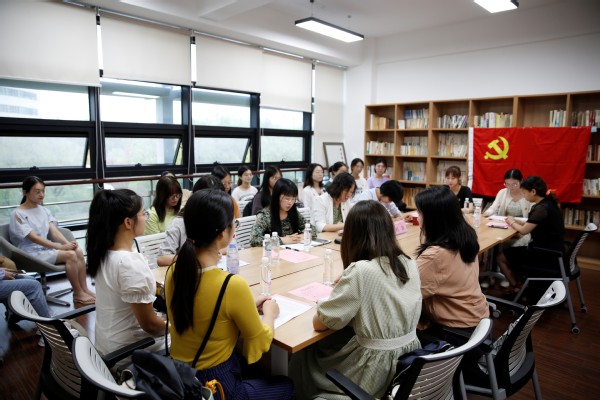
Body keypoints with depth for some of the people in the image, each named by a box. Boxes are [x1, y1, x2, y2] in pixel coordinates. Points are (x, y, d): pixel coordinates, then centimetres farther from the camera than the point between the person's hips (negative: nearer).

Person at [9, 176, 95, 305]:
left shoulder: (44, 210, 10)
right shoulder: (18, 214, -10)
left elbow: (54, 231, 0)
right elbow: (33, 237, -18)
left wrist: (67, 243, -20)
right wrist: (60, 246, -25)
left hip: (46, 247, 6)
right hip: (32, 252, -6)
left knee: (78, 251, -20)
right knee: (70, 255, -27)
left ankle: (84, 289, -15)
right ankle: (78, 294, -16)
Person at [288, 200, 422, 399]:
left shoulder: (360, 271, -26)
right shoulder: (409, 263, -4)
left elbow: (319, 323, -16)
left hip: (376, 368, -7)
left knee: (303, 356, 18)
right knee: (325, 344, 26)